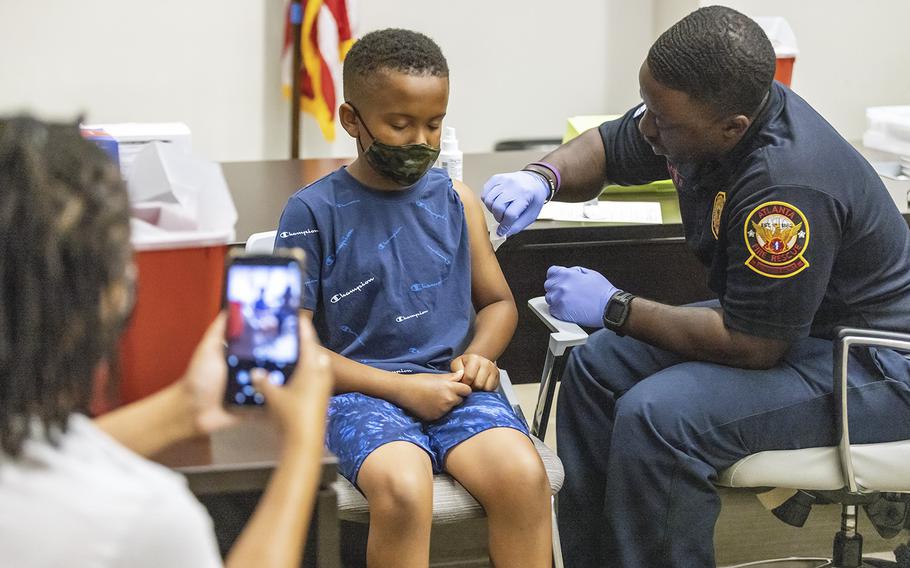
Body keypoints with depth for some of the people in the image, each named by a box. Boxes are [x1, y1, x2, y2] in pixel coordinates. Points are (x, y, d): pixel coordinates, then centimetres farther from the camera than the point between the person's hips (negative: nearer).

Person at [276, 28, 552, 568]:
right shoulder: (313, 212, -1)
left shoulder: (456, 200, 11)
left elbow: (498, 302, 22)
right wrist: (400, 387, -11)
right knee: (403, 489, -34)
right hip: (364, 391, -3)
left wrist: (479, 354, -1)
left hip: (453, 385, 3)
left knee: (524, 475, -27)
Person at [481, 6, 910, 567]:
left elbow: (752, 347, -27)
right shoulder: (695, 108, -8)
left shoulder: (789, 184, -34)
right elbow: (601, 150, 11)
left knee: (658, 416, -27)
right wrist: (541, 177, -12)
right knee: (598, 366, 5)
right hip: (773, 320, 10)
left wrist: (615, 307, -17)